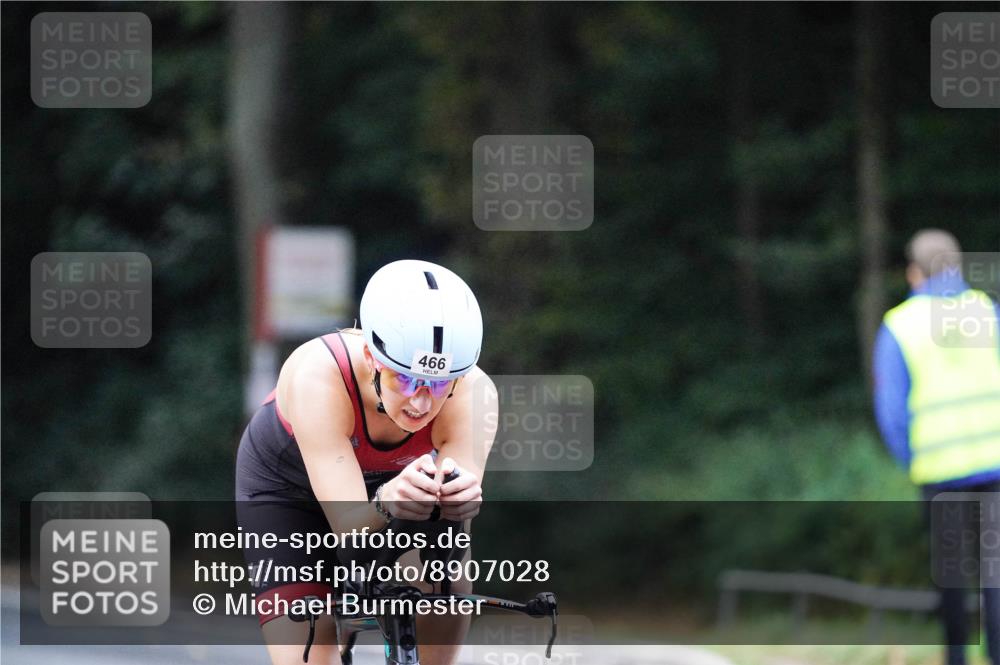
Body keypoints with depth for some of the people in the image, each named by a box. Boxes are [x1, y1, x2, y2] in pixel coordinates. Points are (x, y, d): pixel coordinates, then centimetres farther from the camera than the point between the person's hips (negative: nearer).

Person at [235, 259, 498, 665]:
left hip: (387, 480, 2)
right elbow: (351, 531, -41)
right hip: (286, 489, -2)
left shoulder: (474, 395, -33)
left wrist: (458, 501, -61)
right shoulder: (318, 375, -39)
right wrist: (387, 505, -63)